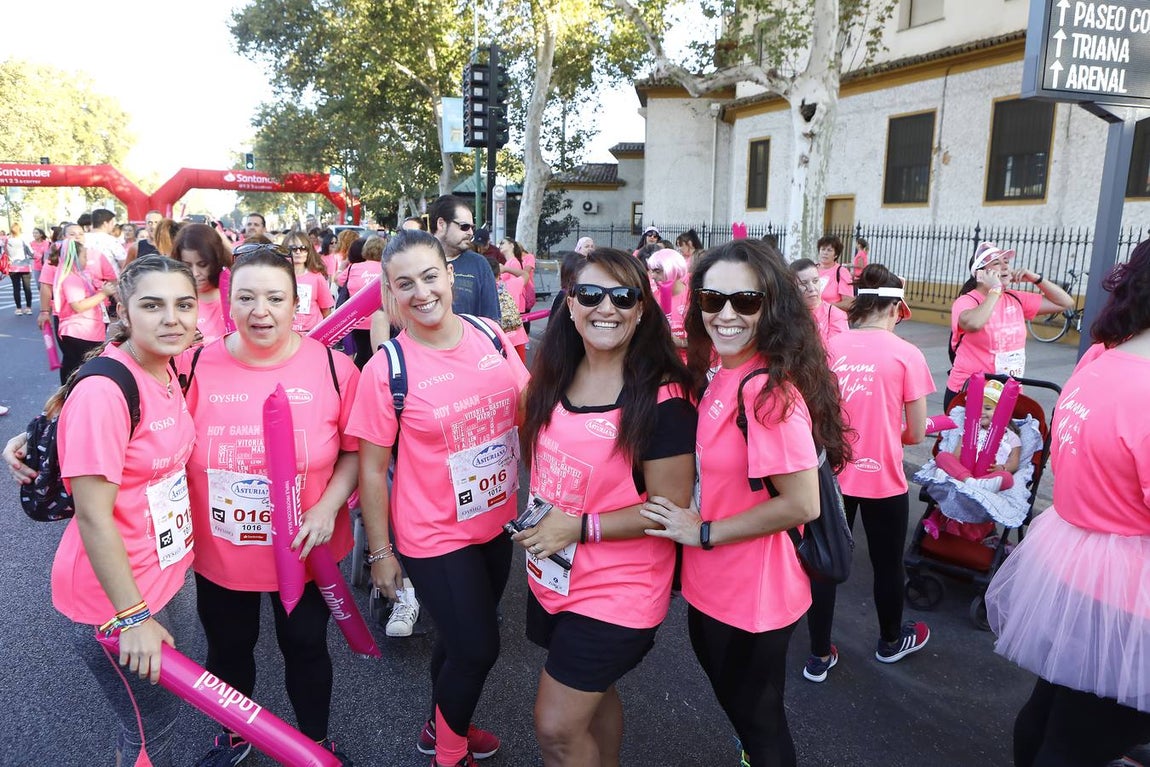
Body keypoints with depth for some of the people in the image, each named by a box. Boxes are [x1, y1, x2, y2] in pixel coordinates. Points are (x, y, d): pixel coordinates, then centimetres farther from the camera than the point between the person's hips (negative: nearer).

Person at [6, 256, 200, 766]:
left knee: (169, 702, 26)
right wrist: (132, 617, -21)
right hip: (117, 595, -7)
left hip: (168, 573, 7)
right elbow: (93, 516, -24)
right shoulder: (105, 391, -26)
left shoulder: (167, 372, -2)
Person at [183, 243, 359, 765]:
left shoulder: (332, 368, -14)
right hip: (218, 553, 2)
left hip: (305, 551, -1)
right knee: (229, 650, 24)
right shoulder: (195, 367, -11)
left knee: (306, 648, 19)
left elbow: (356, 449, -5)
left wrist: (329, 506, -17)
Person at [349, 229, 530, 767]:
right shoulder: (386, 369, -17)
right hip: (433, 537, -5)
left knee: (463, 640, 22)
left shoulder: (491, 337, -5)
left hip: (497, 523, 5)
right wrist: (380, 553, -6)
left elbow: (525, 415, 7)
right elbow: (372, 471, -11)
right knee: (477, 649, 6)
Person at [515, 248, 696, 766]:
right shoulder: (552, 380, -1)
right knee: (592, 693, 25)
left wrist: (580, 527, -23)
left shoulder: (662, 398, -21)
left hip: (617, 588, -6)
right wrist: (539, 519, 1)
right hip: (551, 576, 7)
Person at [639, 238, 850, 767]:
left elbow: (802, 504, -27)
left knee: (757, 719, 17)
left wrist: (704, 533, -20)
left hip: (751, 598, -9)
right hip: (714, 586, 9)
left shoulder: (768, 389, -28)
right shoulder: (723, 375, 0)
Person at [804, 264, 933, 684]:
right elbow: (916, 434, -6)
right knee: (887, 563, 20)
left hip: (831, 474, 2)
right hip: (882, 479, -2)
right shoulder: (906, 355, -11)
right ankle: (891, 641, 45)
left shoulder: (830, 346, -4)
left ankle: (819, 657, 26)